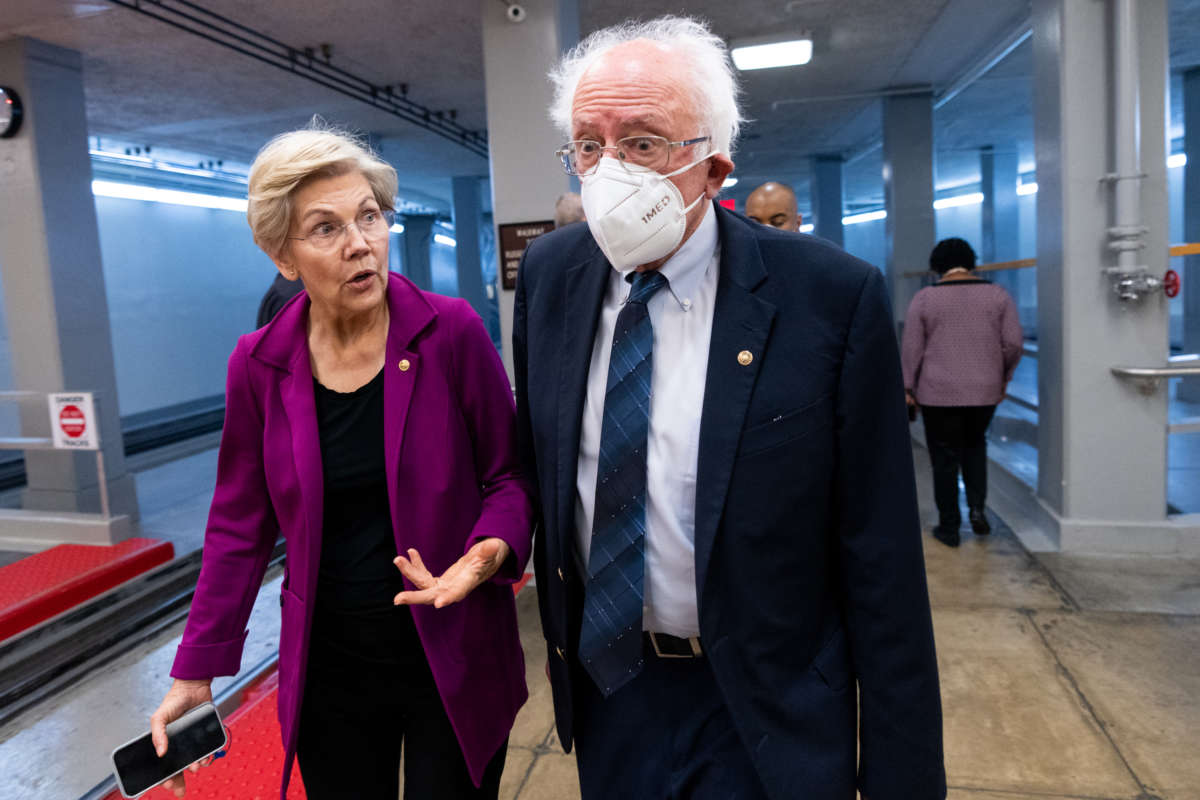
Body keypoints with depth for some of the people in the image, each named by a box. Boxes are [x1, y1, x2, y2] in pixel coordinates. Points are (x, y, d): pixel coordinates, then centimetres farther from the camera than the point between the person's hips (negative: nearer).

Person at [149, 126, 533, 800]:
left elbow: (509, 474, -5)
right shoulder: (259, 365, -5)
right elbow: (241, 527, 3)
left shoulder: (453, 332, -12)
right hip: (328, 672, 2)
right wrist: (195, 672, 5)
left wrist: (490, 552, -25)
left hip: (455, 665, -2)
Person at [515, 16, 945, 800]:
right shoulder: (550, 274, -6)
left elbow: (880, 565, -15)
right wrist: (558, 625, 10)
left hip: (767, 715, -3)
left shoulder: (834, 295, -20)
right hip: (603, 680, 4)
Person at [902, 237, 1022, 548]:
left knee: (945, 458, 6)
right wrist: (1003, 378, 12)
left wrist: (908, 387, 2)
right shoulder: (997, 294, 2)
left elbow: (911, 348, -5)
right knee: (975, 445, 24)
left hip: (938, 392, -2)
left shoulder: (924, 298, -4)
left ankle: (949, 527, 12)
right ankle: (977, 507, 11)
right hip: (985, 391, 3)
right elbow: (1014, 343, 0)